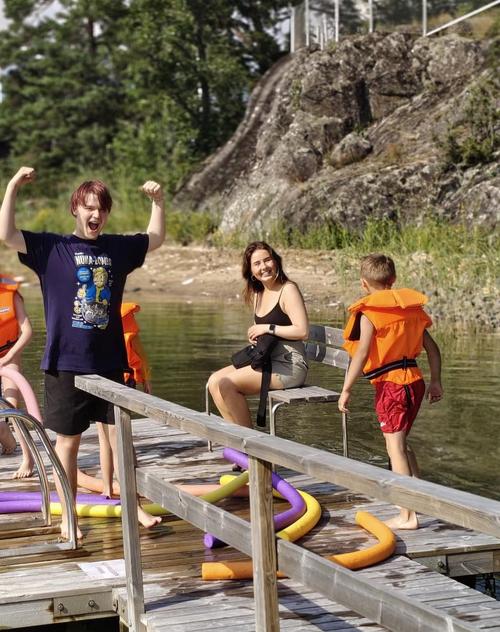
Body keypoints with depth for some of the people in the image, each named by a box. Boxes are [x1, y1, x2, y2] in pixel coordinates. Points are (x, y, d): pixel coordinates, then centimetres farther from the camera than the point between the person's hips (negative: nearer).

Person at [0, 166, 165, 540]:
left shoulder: (118, 248, 8)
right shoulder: (51, 248, -3)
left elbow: (156, 239, 24)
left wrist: (158, 201, 12)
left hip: (110, 363, 3)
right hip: (66, 364, -3)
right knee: (68, 440, 5)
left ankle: (134, 507, 18)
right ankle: (67, 516, 15)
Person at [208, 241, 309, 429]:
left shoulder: (288, 290, -10)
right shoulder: (258, 294, 15)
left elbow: (303, 331, -19)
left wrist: (268, 328, -14)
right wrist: (254, 335, 3)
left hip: (290, 366, -9)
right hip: (265, 361, 9)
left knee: (226, 384, -18)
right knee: (214, 381, -4)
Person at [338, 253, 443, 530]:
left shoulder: (368, 313, -9)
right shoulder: (410, 308, 11)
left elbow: (362, 354, -20)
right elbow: (432, 348, 12)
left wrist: (346, 390, -17)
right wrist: (435, 381, 21)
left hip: (389, 383, -7)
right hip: (414, 380, 7)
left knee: (395, 447, -6)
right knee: (401, 442, 24)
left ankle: (407, 516, -10)